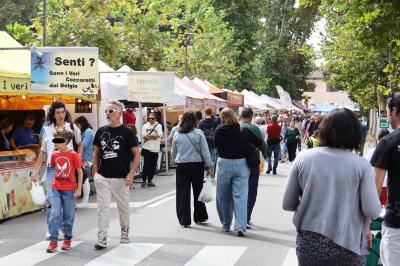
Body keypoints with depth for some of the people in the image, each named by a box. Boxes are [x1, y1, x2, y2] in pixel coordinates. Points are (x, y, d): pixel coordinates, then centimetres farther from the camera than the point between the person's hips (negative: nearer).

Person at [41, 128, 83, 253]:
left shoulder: (73, 154, -9)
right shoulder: (55, 155, 4)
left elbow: (80, 172, -5)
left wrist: (79, 189, -7)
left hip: (69, 190, -3)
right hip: (56, 189, 3)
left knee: (68, 216, 8)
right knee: (55, 214, -7)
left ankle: (67, 239, 23)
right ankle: (53, 241, -3)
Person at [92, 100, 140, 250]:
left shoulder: (126, 132, -4)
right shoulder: (101, 131, 7)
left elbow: (137, 154, -4)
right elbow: (96, 152, 16)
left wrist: (131, 173, -13)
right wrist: (95, 172, 6)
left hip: (121, 178, -2)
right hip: (102, 177, 2)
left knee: (123, 206, 12)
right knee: (102, 208, -3)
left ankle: (124, 231, 35)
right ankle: (101, 239, -2)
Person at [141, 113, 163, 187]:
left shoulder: (158, 125, 3)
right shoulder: (145, 126, 4)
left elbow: (159, 135, -12)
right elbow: (144, 136, -7)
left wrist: (149, 136, -12)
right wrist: (154, 136, -11)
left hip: (155, 149, 1)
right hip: (146, 148, -1)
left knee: (153, 166, 5)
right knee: (146, 165, -5)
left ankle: (149, 180, 17)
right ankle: (144, 180, 5)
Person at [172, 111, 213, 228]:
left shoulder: (177, 134, 1)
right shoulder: (198, 133, -6)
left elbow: (173, 152, 10)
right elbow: (205, 151, -6)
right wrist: (209, 166, 0)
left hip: (181, 166, 1)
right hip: (197, 165, -1)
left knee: (183, 193, 3)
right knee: (198, 191, 13)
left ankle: (184, 220, 1)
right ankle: (199, 217, 23)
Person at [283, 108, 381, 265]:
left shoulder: (303, 158, -5)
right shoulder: (361, 165, -9)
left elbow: (287, 204, -1)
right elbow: (372, 211, -12)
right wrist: (366, 227, 9)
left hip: (309, 243, 1)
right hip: (348, 244, -1)